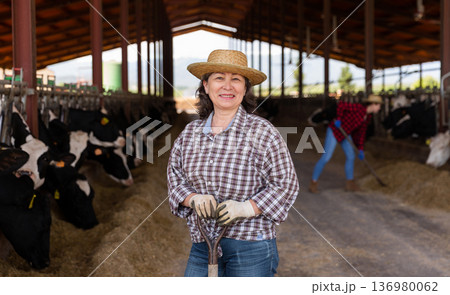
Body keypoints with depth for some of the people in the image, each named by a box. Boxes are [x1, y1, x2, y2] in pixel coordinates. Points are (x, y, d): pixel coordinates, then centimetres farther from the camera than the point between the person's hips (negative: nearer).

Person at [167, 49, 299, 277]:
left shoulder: (261, 132, -6)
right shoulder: (190, 133, 8)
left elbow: (285, 184, -7)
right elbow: (175, 176, 10)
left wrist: (246, 207, -19)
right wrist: (194, 198, -11)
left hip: (250, 247, -4)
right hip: (201, 245, 4)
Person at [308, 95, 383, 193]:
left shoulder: (367, 117, 3)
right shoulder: (358, 107, -23)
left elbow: (361, 133, 8)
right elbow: (341, 104, -25)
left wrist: (361, 149, 4)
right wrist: (338, 118, -24)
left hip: (345, 133, 9)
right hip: (334, 131, -9)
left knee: (351, 156, 7)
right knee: (326, 157, -10)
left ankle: (350, 184, 20)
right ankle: (313, 183, 0)